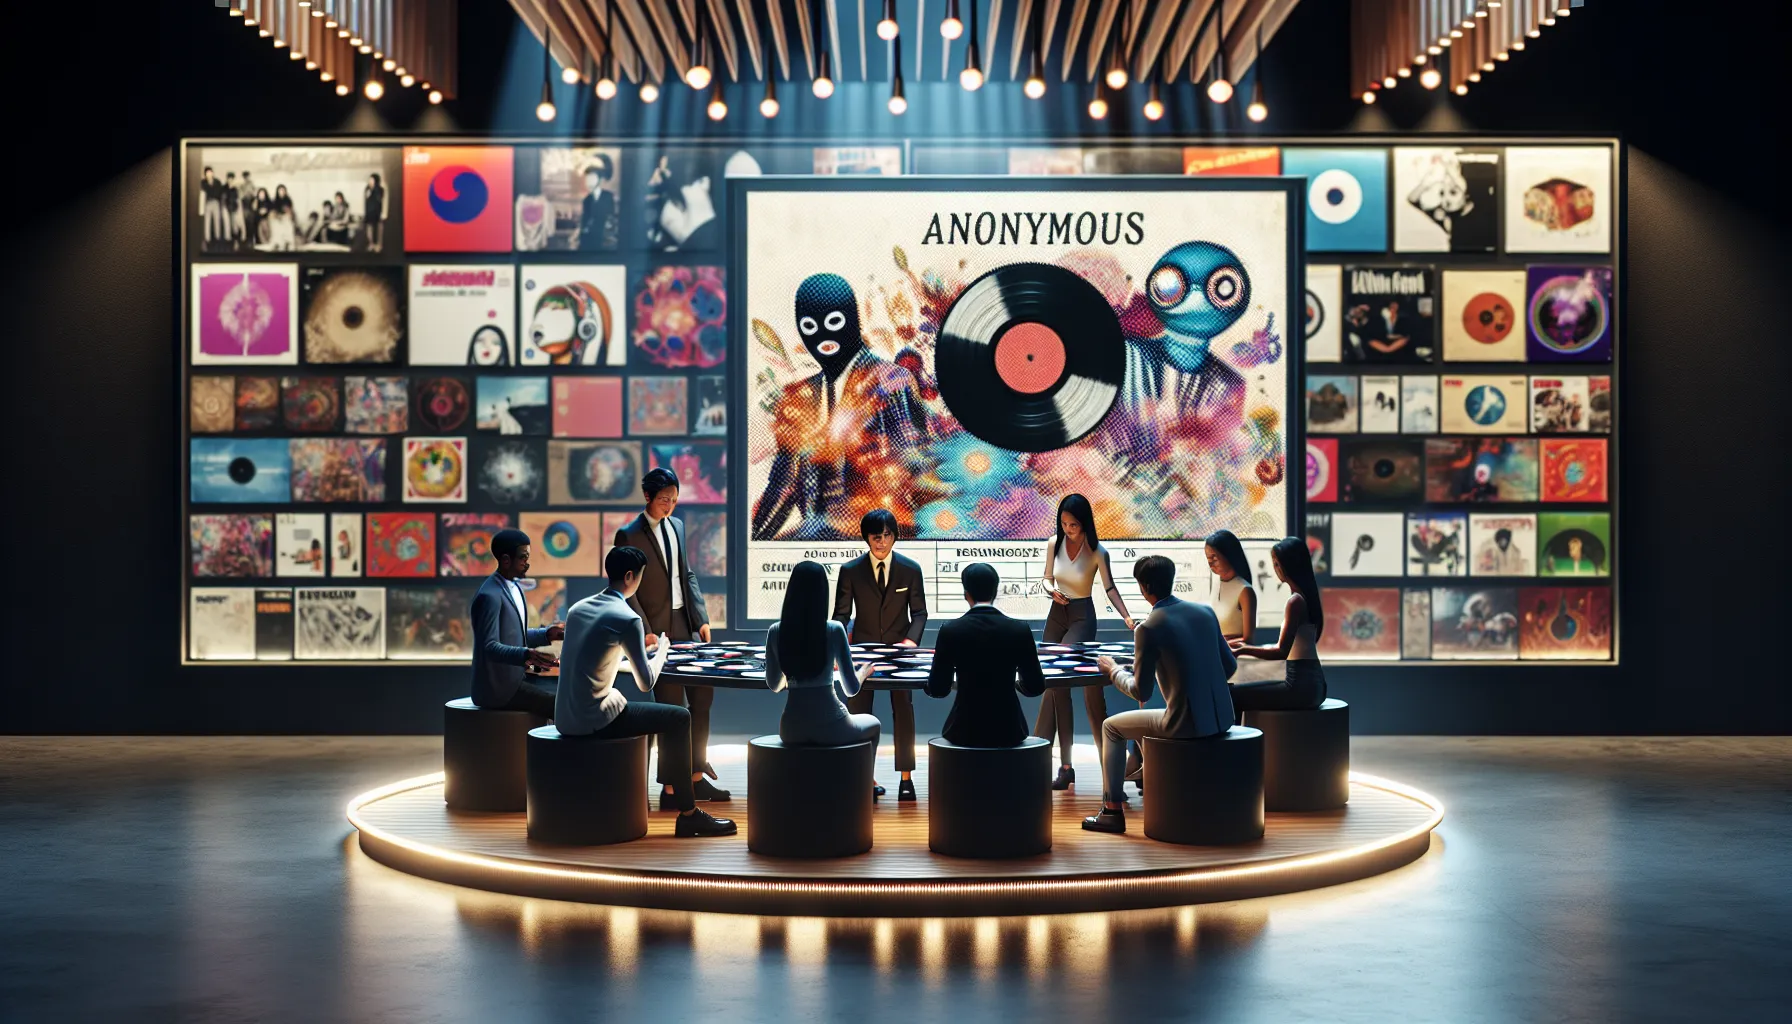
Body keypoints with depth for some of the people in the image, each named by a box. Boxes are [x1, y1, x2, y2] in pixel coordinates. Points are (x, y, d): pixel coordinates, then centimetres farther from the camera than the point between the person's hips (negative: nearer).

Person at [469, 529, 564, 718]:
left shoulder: (514, 587, 11)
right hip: (498, 687, -9)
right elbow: (490, 647, -25)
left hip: (514, 678, 9)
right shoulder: (489, 596, -19)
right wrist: (527, 655, -38)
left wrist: (546, 634, 6)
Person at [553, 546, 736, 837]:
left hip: (565, 720, 8)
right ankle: (688, 814, 6)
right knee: (679, 718, 4)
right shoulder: (627, 619, -13)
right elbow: (646, 682, -9)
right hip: (594, 722, -8)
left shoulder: (577, 608, 10)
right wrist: (662, 650, 10)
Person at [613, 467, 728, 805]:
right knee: (672, 707, -4)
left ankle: (696, 775, 20)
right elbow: (627, 590, -11)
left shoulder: (676, 525, 11)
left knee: (702, 696, 9)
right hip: (658, 630, -7)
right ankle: (670, 787, 4)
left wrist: (701, 619, 7)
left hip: (685, 626, 7)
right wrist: (646, 632, -16)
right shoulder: (629, 535, -9)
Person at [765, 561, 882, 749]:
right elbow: (851, 689, -4)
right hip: (830, 727, -3)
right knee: (873, 724, 31)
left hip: (792, 729, 3)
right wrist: (864, 672, 17)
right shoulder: (834, 630, -11)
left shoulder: (775, 632, -3)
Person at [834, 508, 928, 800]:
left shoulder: (910, 569, -3)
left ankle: (906, 777, 10)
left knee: (903, 711, 1)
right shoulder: (850, 571, -4)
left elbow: (919, 612, 0)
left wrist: (911, 639, -18)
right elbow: (841, 614, -1)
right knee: (857, 713, -1)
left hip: (898, 649, 0)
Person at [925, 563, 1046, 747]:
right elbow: (1035, 687, -1)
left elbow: (938, 689, -5)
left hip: (966, 730, -1)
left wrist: (931, 683, 19)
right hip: (1008, 729, 1)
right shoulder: (1020, 630, -6)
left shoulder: (950, 630, -9)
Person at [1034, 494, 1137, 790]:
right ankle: (1065, 767, 8)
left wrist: (1126, 616, -21)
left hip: (1082, 616, -4)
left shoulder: (1097, 552, -11)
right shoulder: (1054, 544, 0)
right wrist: (1051, 590, -12)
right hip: (1057, 614, 4)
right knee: (1058, 686, 3)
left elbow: (1109, 588, -8)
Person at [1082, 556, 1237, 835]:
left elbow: (1141, 692, -8)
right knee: (1150, 717, 36)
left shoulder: (1148, 628, -13)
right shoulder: (1205, 612, 5)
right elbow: (1230, 666, 12)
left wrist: (1112, 670, 10)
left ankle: (1112, 810, 18)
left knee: (1112, 727, 17)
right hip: (1221, 717, 7)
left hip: (1187, 724, -7)